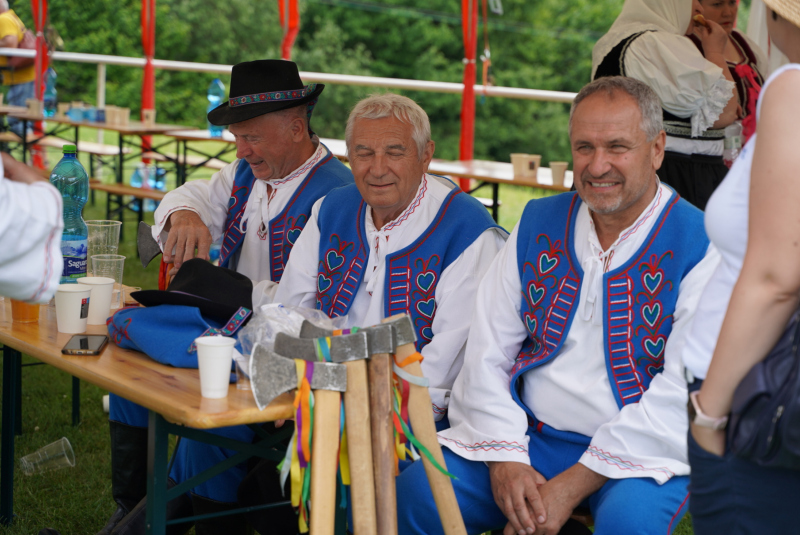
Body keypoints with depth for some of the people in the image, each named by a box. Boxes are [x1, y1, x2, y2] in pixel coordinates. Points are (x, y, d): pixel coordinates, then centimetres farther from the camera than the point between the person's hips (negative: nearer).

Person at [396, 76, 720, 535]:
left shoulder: (701, 246, -7)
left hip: (642, 451, -3)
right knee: (414, 493, -17)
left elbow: (682, 393, -14)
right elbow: (487, 351, 7)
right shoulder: (539, 224, 9)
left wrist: (572, 486, -18)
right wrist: (504, 457, -10)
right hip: (528, 438, 4)